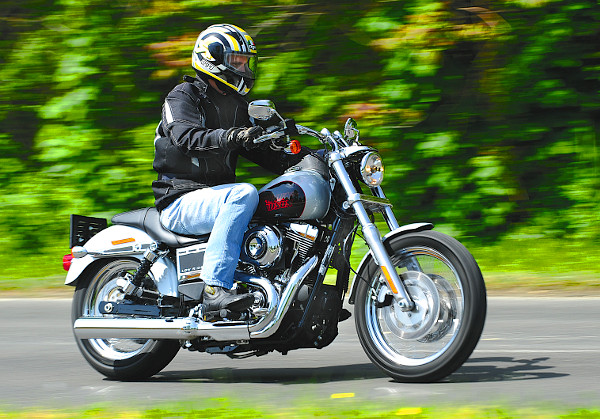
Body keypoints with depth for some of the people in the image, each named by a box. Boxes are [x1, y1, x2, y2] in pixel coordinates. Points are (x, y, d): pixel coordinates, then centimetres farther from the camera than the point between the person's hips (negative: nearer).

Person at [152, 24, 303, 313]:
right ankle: (215, 287, -42)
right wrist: (231, 136, -43)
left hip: (216, 195, 8)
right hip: (180, 203, -8)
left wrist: (293, 162, -2)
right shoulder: (183, 95, -6)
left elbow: (255, 149, 18)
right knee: (244, 194, -34)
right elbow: (187, 136, -26)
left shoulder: (236, 105, 19)